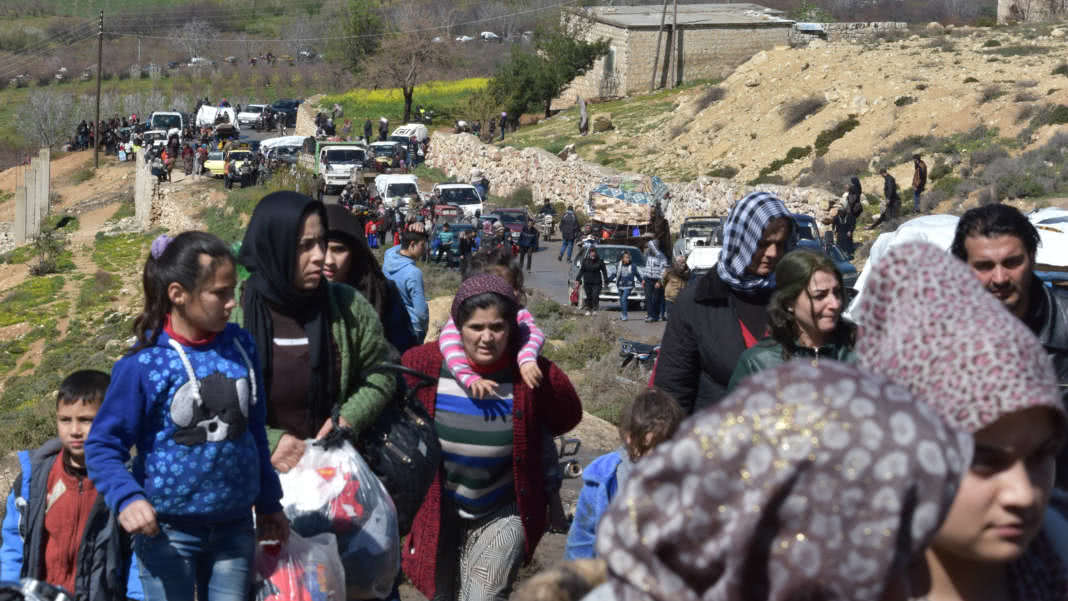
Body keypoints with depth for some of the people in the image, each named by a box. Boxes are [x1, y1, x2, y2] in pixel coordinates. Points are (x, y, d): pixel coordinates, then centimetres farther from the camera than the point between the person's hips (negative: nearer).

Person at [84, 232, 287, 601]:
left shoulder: (240, 346, 1)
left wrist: (269, 503, 19)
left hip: (234, 526, 4)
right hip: (167, 530, -4)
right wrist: (127, 498, -27)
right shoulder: (143, 364, -14)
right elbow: (103, 446, -9)